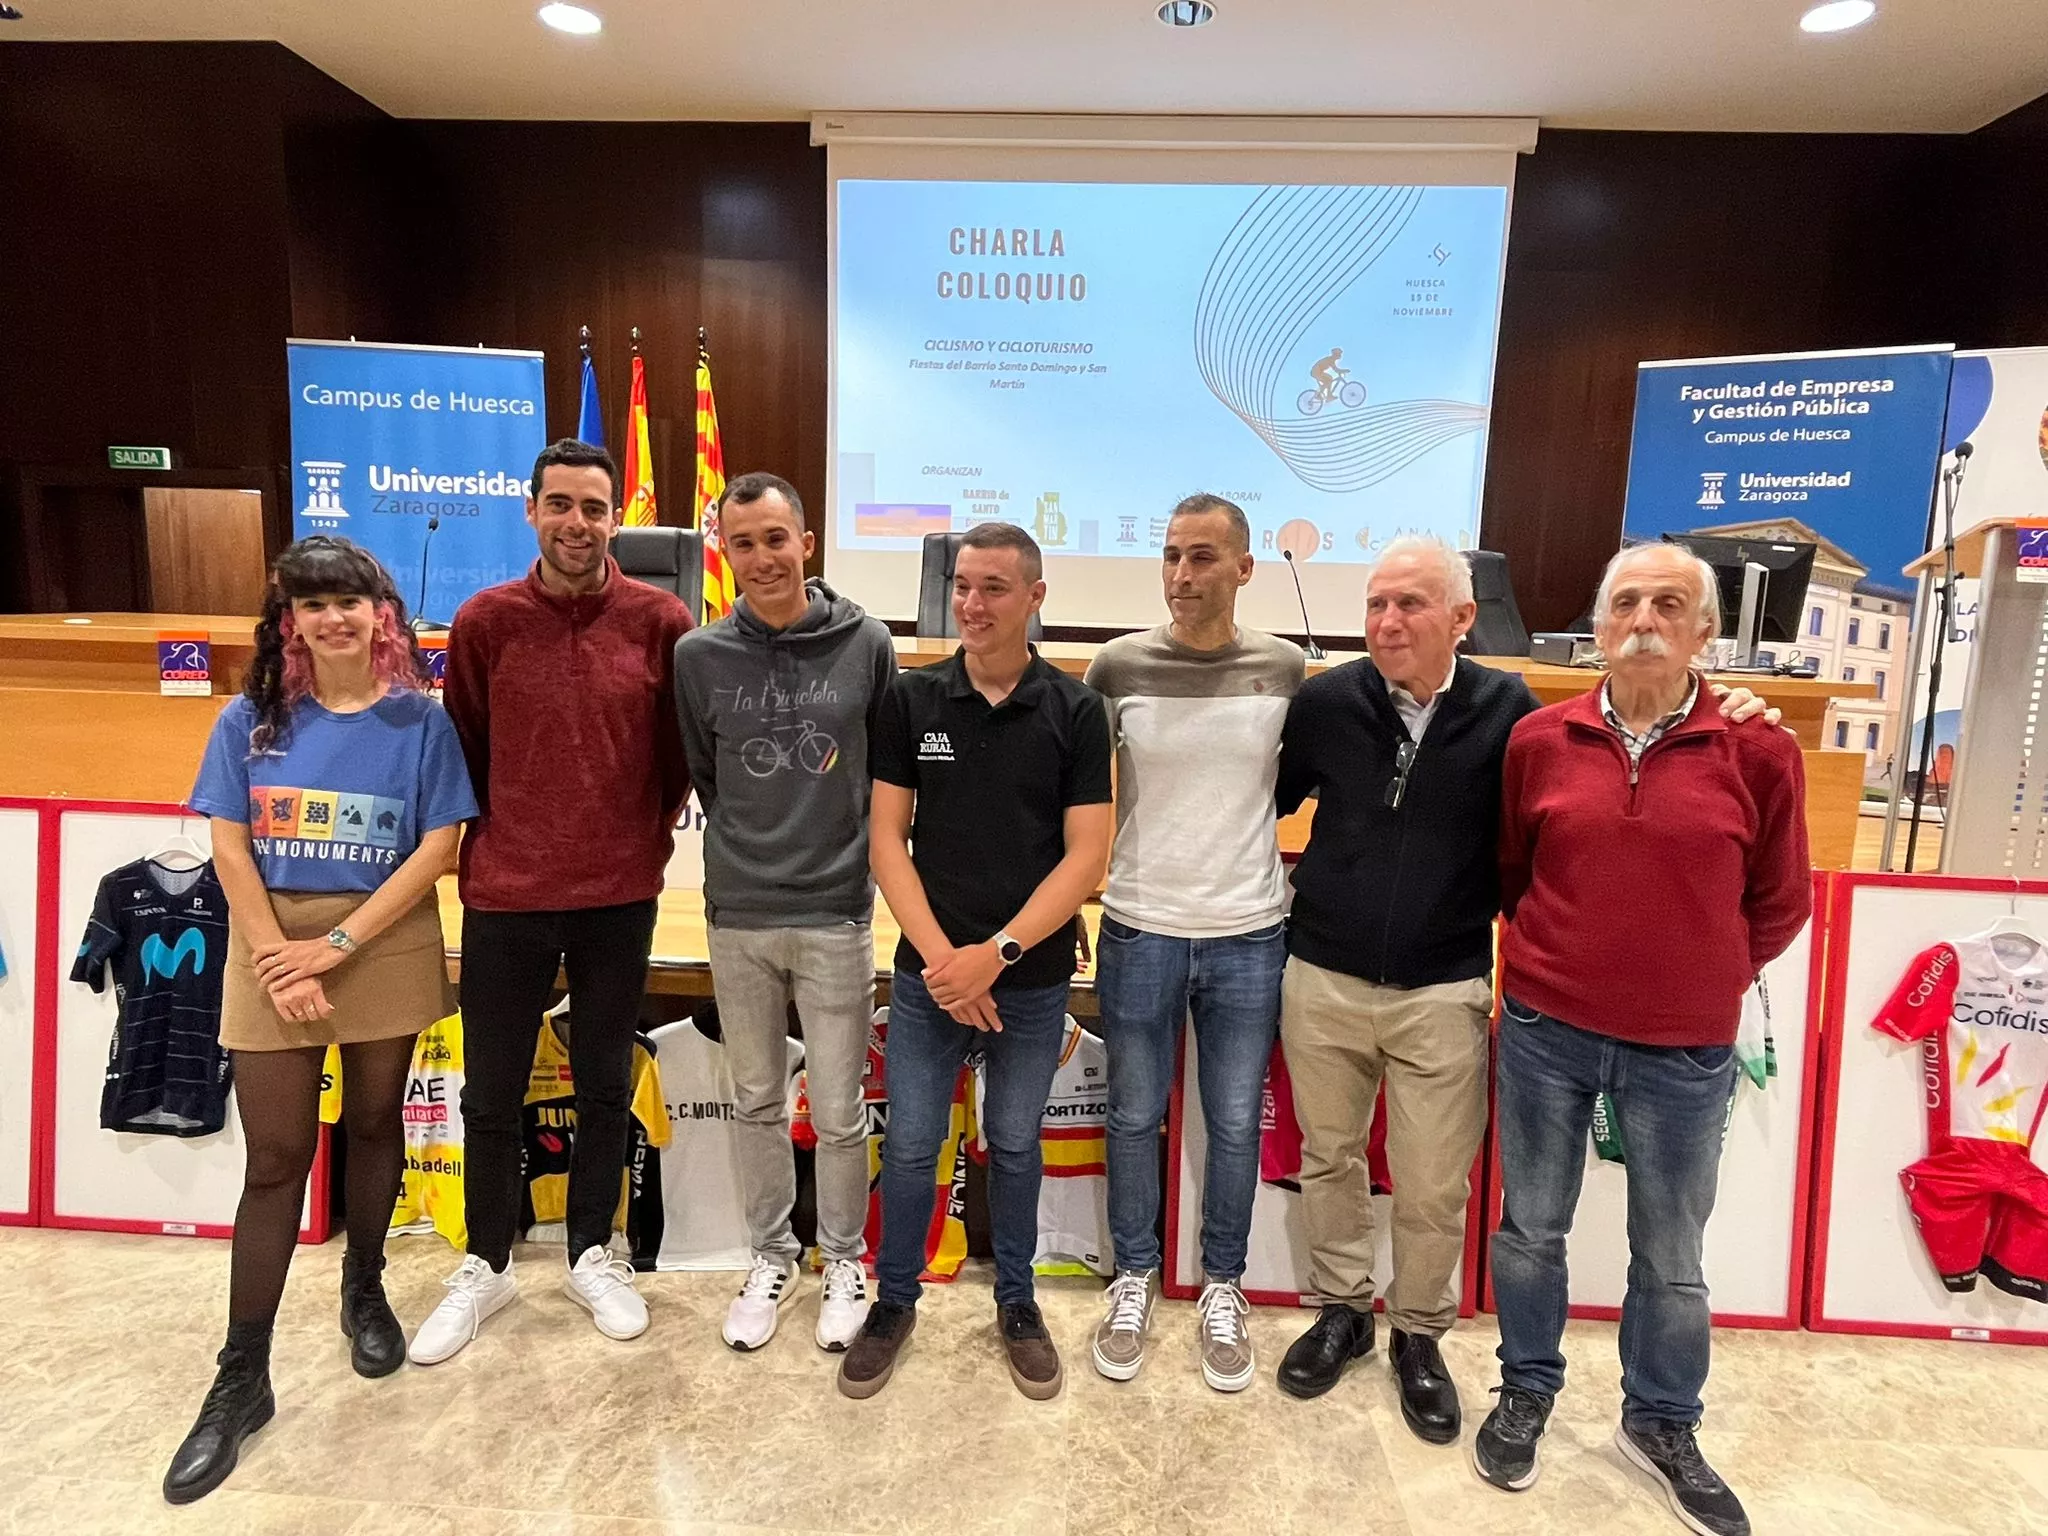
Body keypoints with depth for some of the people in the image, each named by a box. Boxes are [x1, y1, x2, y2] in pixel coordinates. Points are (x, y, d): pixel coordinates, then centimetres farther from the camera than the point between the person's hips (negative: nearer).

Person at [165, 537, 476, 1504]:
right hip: (271, 949, 1)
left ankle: (364, 1289, 37)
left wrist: (336, 945, -14)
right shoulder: (251, 720, 0)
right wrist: (279, 961, -11)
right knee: (274, 1156, 4)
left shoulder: (419, 720, -4)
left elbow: (437, 849, -9)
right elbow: (228, 847, -3)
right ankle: (241, 1380, 15)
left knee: (374, 1123, 13)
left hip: (387, 945, 0)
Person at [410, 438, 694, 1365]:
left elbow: (682, 749, 4)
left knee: (605, 1084, 14)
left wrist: (648, 835, 4)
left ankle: (593, 1255, 34)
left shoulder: (660, 622, -5)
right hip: (505, 895, 0)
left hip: (620, 896, 0)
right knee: (492, 1093, 13)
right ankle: (486, 1266, 34)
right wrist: (492, 842, 7)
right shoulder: (485, 620, -3)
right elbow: (464, 751, 6)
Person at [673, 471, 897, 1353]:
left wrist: (846, 851, 6)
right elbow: (703, 774, 10)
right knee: (758, 1103, 17)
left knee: (839, 1111, 9)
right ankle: (771, 1257, 37)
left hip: (836, 915, -2)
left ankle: (844, 1261, 32)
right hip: (736, 916, 2)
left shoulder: (866, 643, -6)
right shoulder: (700, 656, -2)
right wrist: (748, 849, 11)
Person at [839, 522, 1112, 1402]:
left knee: (1014, 1144, 16)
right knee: (909, 1145, 11)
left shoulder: (1076, 711, -6)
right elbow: (886, 839, -3)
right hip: (927, 972, 1)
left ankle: (1016, 1301, 36)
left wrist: (995, 954, -15)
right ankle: (894, 1298, 33)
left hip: (1034, 978, 0)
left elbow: (1085, 857, -8)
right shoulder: (911, 699, -3)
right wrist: (940, 957, -13)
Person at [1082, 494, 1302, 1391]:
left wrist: (1297, 885, 6)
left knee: (1235, 1124, 13)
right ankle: (1135, 1275, 35)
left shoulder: (1284, 670, -3)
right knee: (1135, 1116, 13)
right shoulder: (1119, 667, -5)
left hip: (1249, 935, 1)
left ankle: (1222, 1287, 34)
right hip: (1139, 930, 0)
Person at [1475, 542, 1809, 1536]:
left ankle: (1662, 1425, 37)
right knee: (1530, 1228, 14)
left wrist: (1702, 982, 5)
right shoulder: (1539, 739, -2)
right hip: (1544, 1031, 1)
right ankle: (1526, 1393, 36)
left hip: (1683, 1051, -1)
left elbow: (1778, 904, 5)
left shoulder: (1759, 752, -6)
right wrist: (1559, 953, 11)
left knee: (1671, 1256, 14)